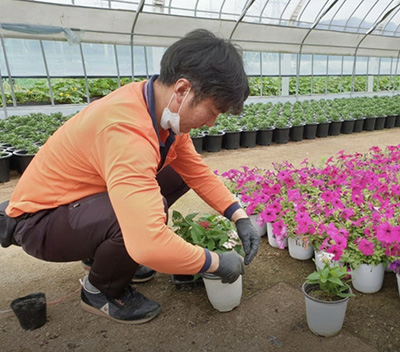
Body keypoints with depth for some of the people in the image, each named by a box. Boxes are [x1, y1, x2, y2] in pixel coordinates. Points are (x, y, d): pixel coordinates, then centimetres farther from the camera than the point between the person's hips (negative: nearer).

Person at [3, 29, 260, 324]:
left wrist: (240, 217, -9)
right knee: (148, 209, -34)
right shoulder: (126, 131, -38)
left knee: (179, 174, 3)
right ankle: (100, 290, -1)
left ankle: (105, 251, 14)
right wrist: (216, 262, -28)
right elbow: (149, 246, -45)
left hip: (85, 195, 9)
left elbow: (197, 171, 0)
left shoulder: (168, 108, -9)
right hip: (40, 219, -8)